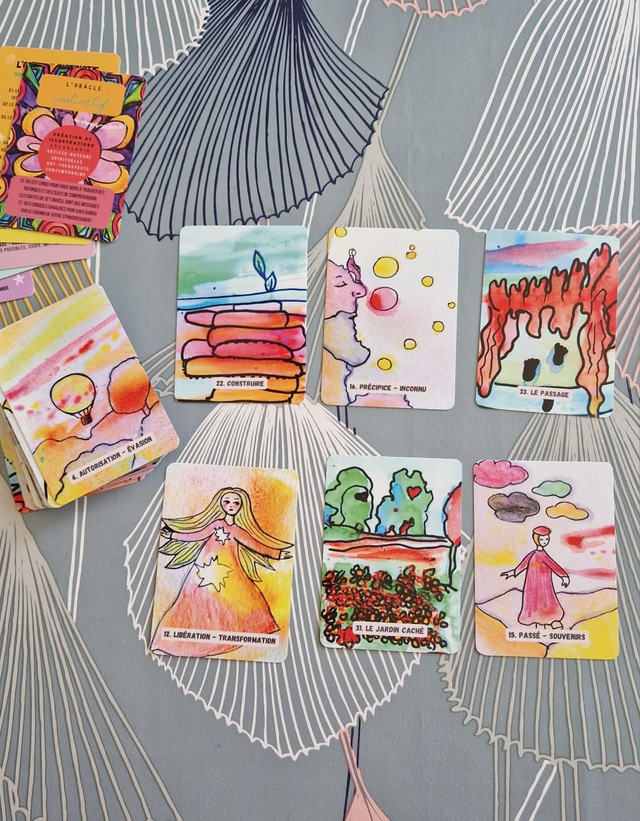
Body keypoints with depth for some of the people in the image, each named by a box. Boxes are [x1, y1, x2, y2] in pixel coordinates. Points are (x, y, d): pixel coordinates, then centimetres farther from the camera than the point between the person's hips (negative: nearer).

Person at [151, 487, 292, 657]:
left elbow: (256, 544, 6)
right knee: (203, 600, -5)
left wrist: (277, 553, 2)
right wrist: (171, 535, -2)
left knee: (238, 598, -4)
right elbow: (194, 535, 1)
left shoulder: (238, 531, 5)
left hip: (229, 571, 3)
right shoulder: (215, 524, -1)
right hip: (208, 567, -3)